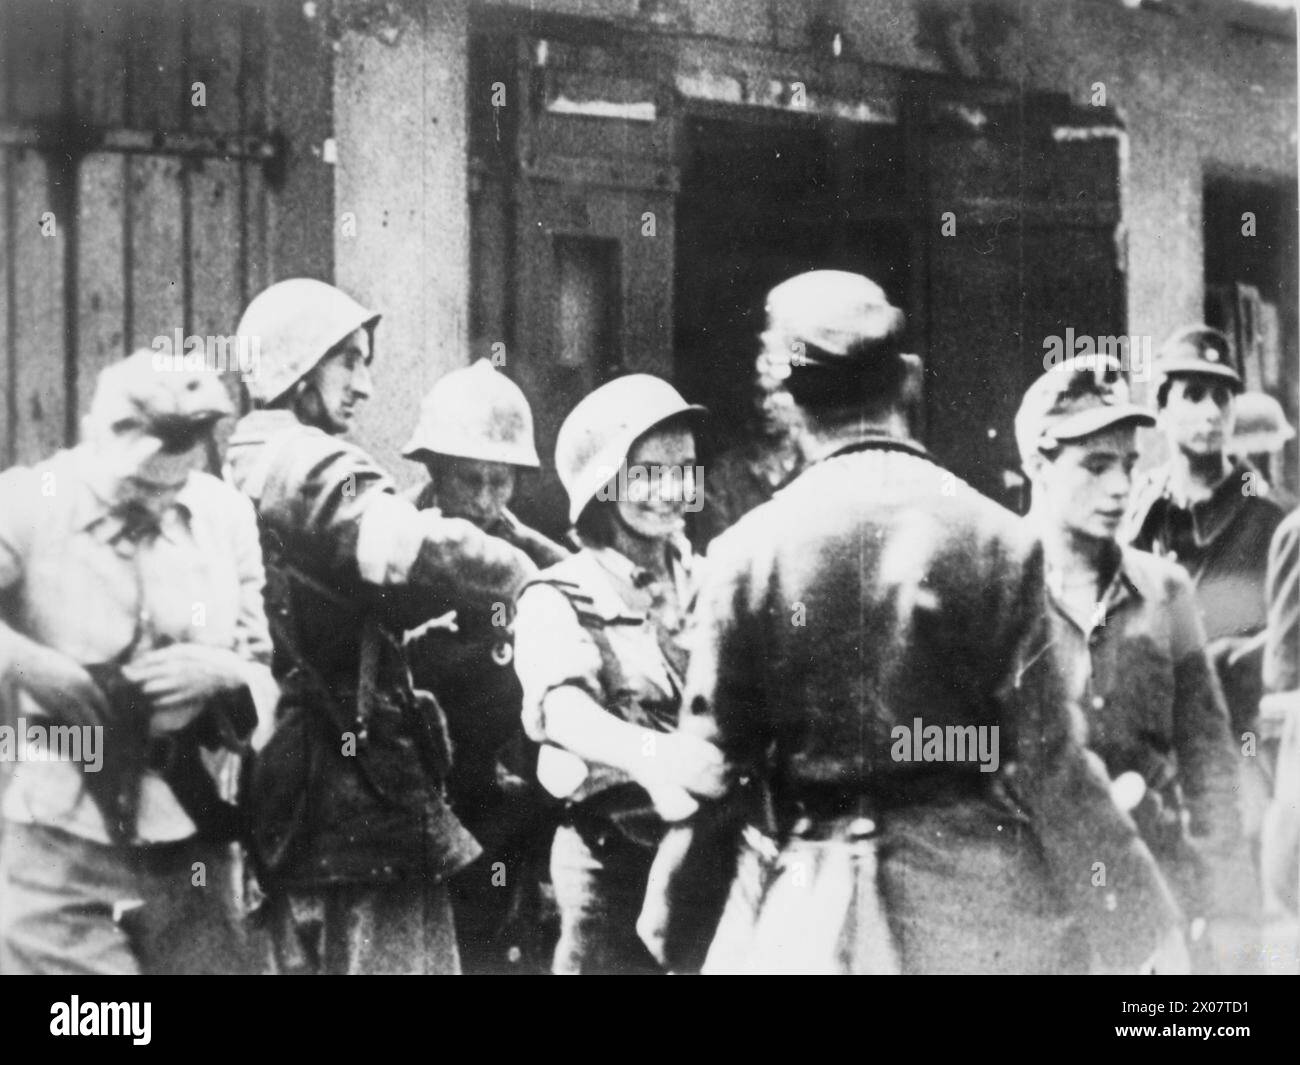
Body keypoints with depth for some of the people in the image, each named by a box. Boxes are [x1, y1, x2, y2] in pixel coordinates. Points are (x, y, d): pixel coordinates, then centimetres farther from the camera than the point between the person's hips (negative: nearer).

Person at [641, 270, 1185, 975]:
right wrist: (1142, 927, 4)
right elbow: (1045, 761, -6)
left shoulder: (747, 551, -5)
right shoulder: (997, 541, -7)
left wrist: (669, 929, 14)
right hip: (972, 907, 0)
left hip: (802, 919, 1)